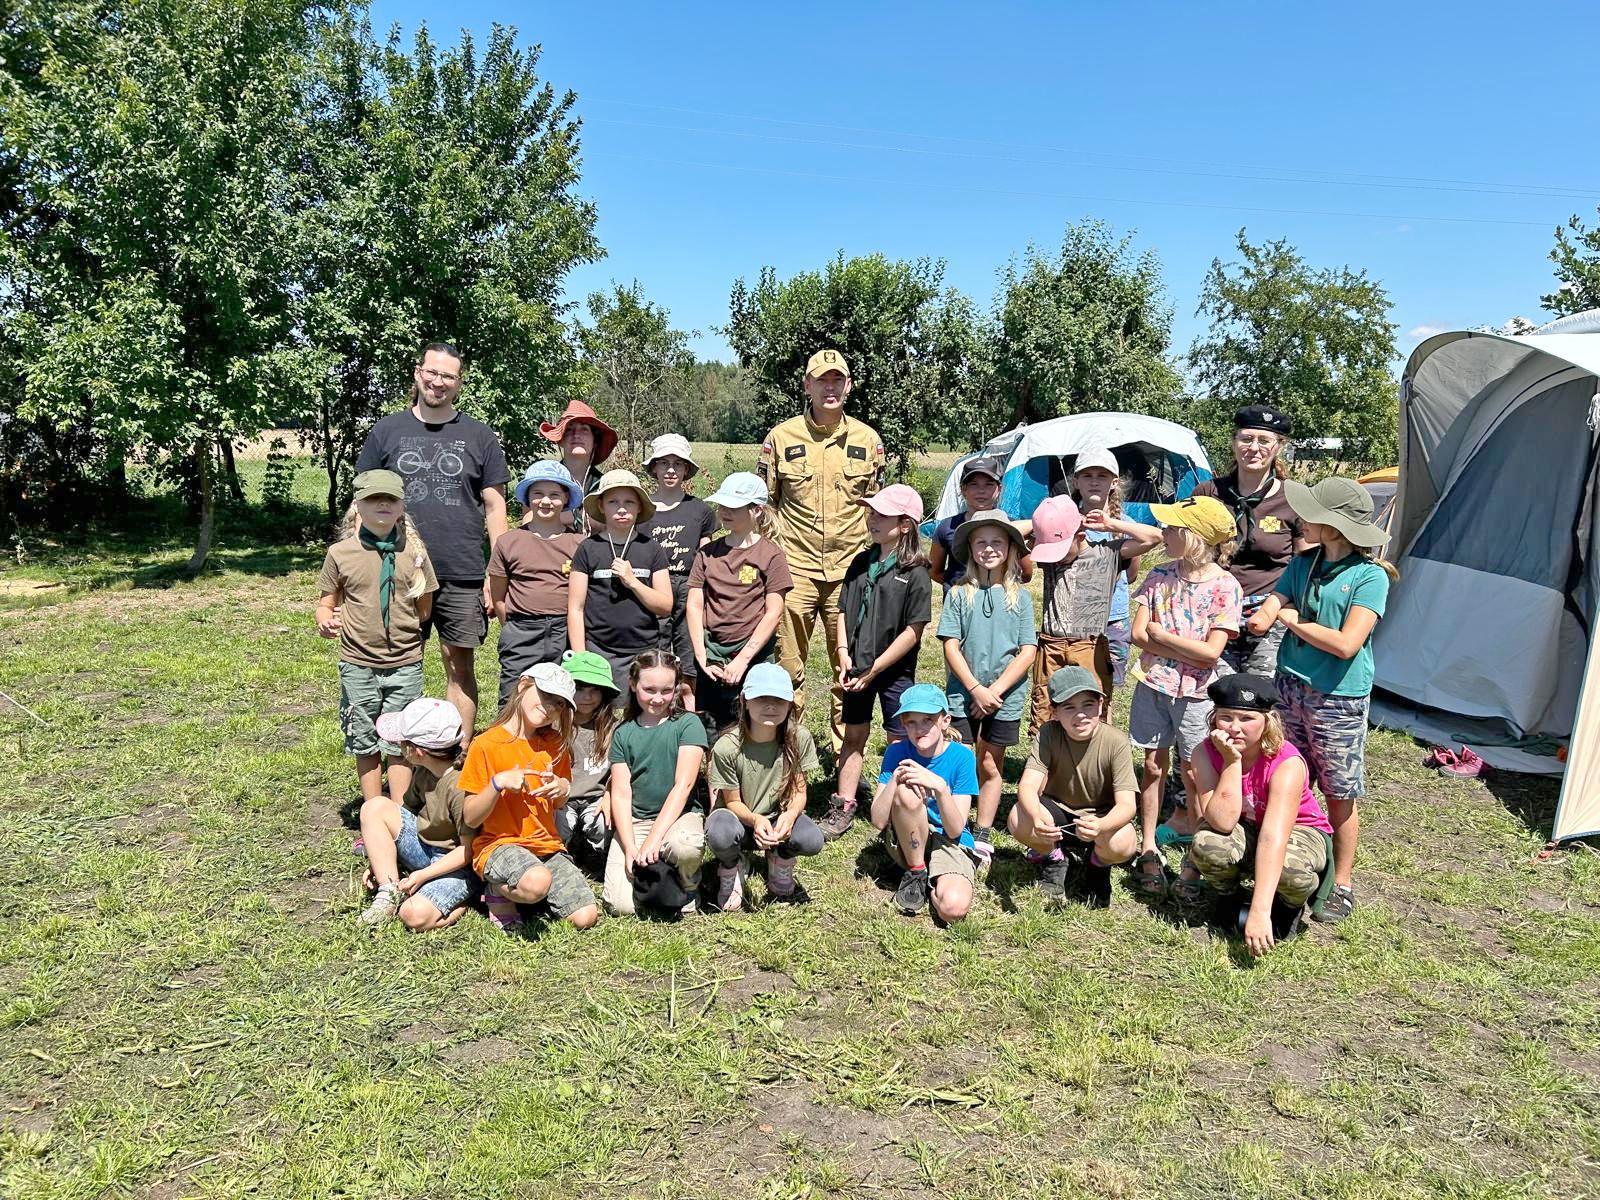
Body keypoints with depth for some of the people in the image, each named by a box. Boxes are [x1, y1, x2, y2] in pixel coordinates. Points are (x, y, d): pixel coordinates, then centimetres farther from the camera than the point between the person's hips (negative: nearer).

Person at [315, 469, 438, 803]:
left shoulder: (413, 551, 0)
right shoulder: (340, 553, -2)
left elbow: (424, 608, 9)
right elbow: (326, 603, 5)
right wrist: (326, 621, -14)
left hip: (404, 664, 0)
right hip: (358, 664, 1)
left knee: (398, 744, 6)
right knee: (364, 743, 12)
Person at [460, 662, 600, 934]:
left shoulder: (555, 744, 8)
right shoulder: (486, 744, -8)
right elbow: (471, 818, -8)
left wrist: (563, 789, -3)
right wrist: (498, 782, -23)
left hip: (548, 845, 5)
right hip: (499, 844, -5)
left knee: (585, 917, -13)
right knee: (538, 882, -37)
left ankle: (524, 887, 12)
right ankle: (498, 891, -3)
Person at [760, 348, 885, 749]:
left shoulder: (868, 439, 8)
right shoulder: (781, 437, 4)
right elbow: (765, 501, 9)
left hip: (850, 569, 1)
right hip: (794, 569, -1)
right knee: (788, 663, 2)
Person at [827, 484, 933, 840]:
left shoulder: (915, 573, -12)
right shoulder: (861, 563, 5)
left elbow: (913, 631, -14)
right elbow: (843, 612, 9)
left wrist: (875, 668, -14)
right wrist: (843, 654, -6)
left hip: (895, 671, -5)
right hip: (857, 670, 5)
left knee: (899, 743, 4)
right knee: (854, 735, 13)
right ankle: (843, 808, 23)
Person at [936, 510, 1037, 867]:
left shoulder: (1019, 597, 1)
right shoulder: (959, 593, 0)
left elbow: (1027, 652, -3)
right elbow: (951, 646, -4)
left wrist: (995, 690, -11)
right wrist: (976, 688, -12)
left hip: (1005, 698, 1)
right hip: (963, 694, -1)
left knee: (991, 767, 11)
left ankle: (982, 837, 22)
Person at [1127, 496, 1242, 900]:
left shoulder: (1225, 587, -12)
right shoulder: (1161, 575, -1)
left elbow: (1211, 652, -17)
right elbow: (1138, 634, -6)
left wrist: (1161, 635, -11)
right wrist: (1188, 650, -15)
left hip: (1195, 693, -3)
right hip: (1153, 685, 3)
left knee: (1193, 773, 7)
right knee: (1153, 766, 9)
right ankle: (1148, 851, 19)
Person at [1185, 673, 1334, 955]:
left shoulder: (1287, 763, -31)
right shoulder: (1206, 753, -21)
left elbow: (1273, 837, -42)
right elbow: (1222, 822, -32)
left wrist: (1259, 912, -50)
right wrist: (1231, 761, -37)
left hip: (1298, 830, -2)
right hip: (1243, 831, 2)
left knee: (1290, 866, -38)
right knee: (1208, 843, -34)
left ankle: (1290, 906, 1)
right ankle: (1228, 895, 2)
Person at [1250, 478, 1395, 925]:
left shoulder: (1369, 576, -12)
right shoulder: (1303, 563, 6)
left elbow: (1346, 644, -20)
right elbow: (1268, 612, 1)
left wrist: (1293, 620, -11)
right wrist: (1263, 617, -21)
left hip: (1339, 699, -5)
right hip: (1291, 688, 5)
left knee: (1339, 796, 6)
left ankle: (1341, 886, 20)